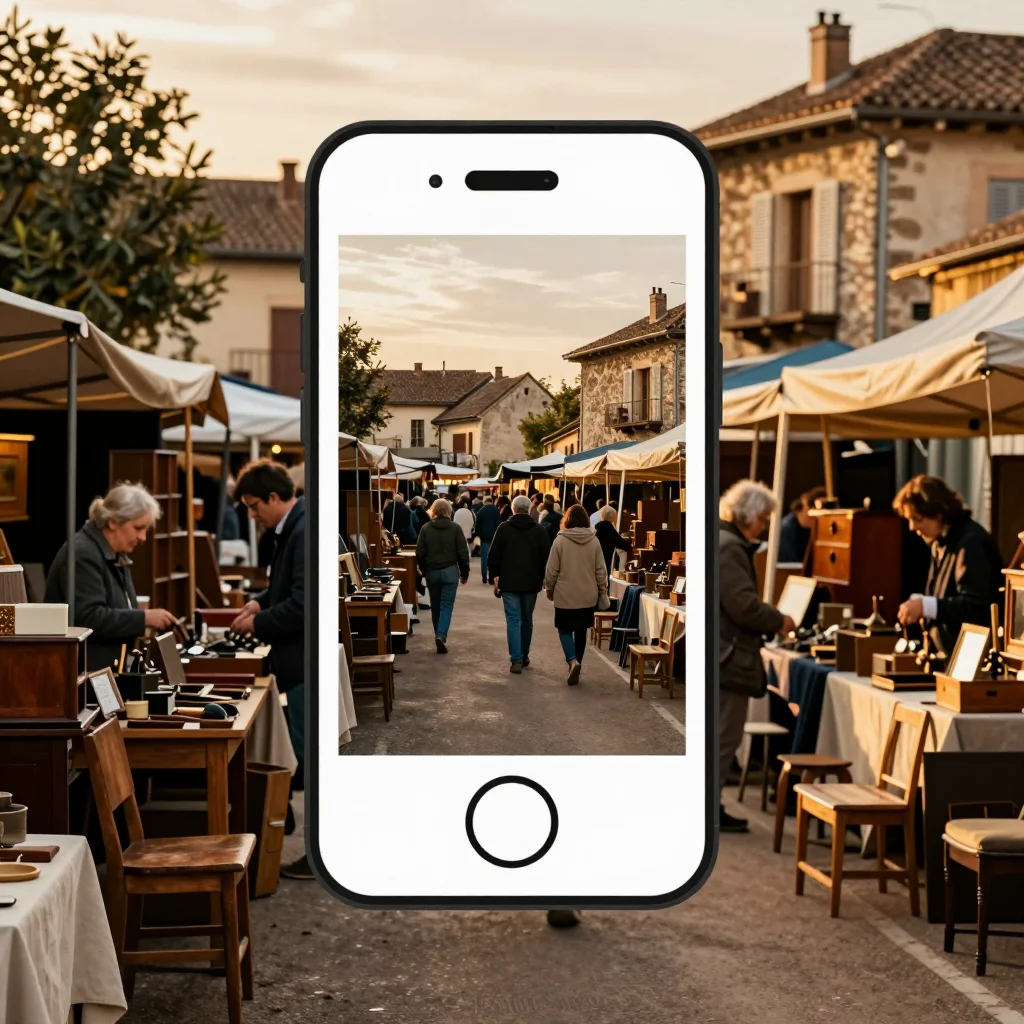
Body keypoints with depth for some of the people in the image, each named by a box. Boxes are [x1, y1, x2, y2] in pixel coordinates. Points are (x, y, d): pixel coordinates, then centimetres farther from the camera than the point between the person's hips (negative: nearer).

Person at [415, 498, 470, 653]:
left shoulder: (426, 529, -2)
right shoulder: (455, 529, -5)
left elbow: (420, 553, 0)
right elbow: (463, 553, -4)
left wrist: (424, 571, 14)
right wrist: (465, 573, 7)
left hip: (432, 571, 2)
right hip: (450, 571, -2)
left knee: (435, 605, 15)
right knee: (447, 605, -1)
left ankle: (439, 636, 21)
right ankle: (441, 635, -19)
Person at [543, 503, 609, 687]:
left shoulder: (560, 540, -11)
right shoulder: (594, 541, -3)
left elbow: (552, 570, -6)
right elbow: (601, 570, 1)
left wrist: (549, 588, 10)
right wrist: (603, 591, 13)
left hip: (565, 595, -3)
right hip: (588, 596, 3)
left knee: (565, 629, 8)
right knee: (581, 631, 14)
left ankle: (572, 660, -14)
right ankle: (576, 664, 19)